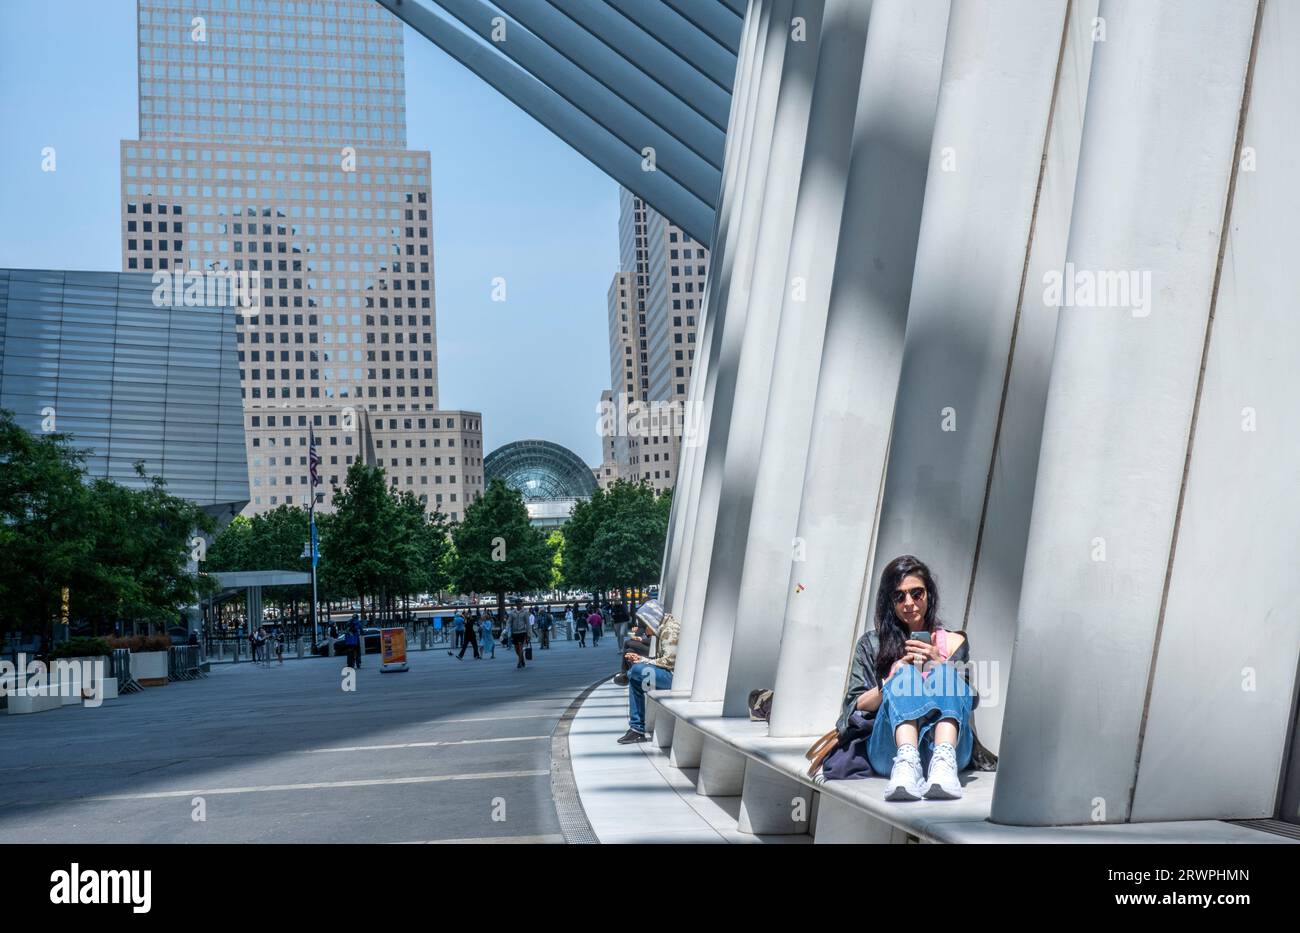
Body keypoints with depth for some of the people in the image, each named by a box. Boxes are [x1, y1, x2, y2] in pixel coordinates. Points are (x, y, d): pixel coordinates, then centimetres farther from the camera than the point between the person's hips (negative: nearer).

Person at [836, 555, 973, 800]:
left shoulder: (953, 642, 26)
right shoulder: (872, 644, 24)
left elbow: (970, 698, 13)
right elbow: (856, 706, 13)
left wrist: (940, 665, -3)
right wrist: (900, 674, -2)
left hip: (947, 743, 1)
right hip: (890, 747, -1)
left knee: (947, 673, -27)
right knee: (905, 675, -28)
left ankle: (943, 763, -54)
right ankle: (906, 762, -56)